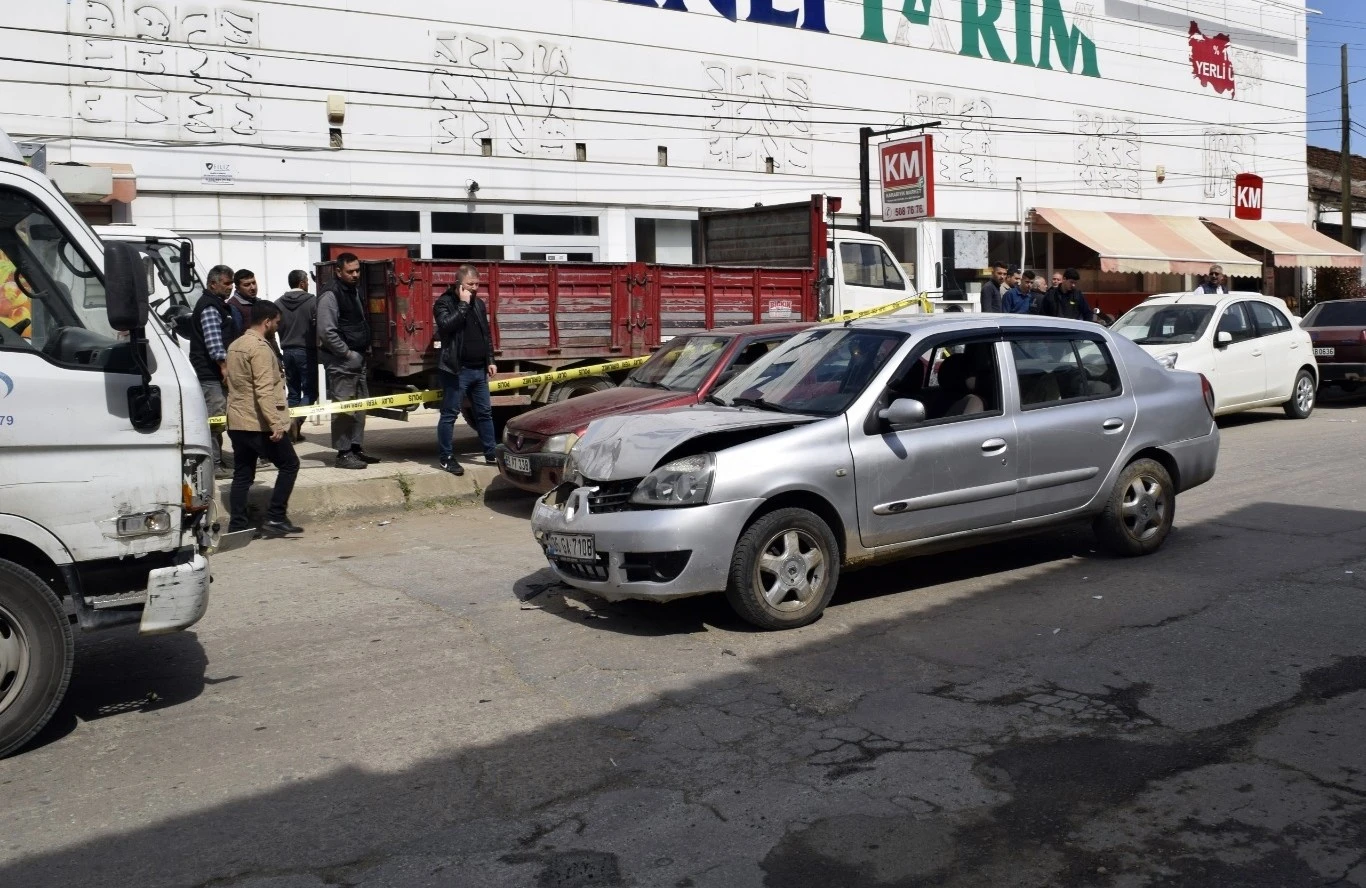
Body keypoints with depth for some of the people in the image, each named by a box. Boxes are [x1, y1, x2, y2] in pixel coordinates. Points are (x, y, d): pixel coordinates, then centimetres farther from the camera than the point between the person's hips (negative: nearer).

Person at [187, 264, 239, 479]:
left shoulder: (219, 305, 22)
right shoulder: (209, 307, -12)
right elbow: (214, 342, -22)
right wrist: (224, 365, -27)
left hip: (217, 373, 11)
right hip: (210, 374, -11)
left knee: (216, 420, 14)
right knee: (216, 418, -11)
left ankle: (216, 461, 20)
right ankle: (214, 463, -10)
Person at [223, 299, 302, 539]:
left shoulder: (235, 346, 15)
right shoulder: (260, 348, -15)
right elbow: (265, 390, -23)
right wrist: (275, 423, -25)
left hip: (237, 422, 9)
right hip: (259, 423, -9)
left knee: (242, 474, 10)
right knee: (289, 464, 2)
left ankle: (237, 525, 9)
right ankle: (275, 519, -2)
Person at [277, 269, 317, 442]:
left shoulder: (278, 303, 4)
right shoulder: (312, 301, -7)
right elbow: (320, 326, -12)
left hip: (288, 352, 4)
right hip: (306, 352, -4)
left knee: (293, 392, 12)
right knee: (310, 392, 2)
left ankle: (294, 431, 11)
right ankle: (297, 421, -20)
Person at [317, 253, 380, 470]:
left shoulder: (356, 292, 15)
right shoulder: (330, 295, -14)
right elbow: (327, 332, -20)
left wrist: (365, 349, 12)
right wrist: (348, 354, -16)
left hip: (358, 359, 9)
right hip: (340, 362, -9)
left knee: (360, 406, 13)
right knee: (344, 409, -6)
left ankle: (357, 448, 22)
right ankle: (343, 454, -2)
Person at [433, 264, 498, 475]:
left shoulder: (479, 304, 14)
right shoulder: (444, 303, -5)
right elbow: (446, 325, -25)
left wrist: (490, 360, 13)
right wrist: (463, 305, -18)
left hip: (479, 369, 7)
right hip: (457, 370, -7)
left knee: (485, 412, 10)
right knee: (449, 414, -1)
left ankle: (491, 454, 18)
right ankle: (446, 458, 6)